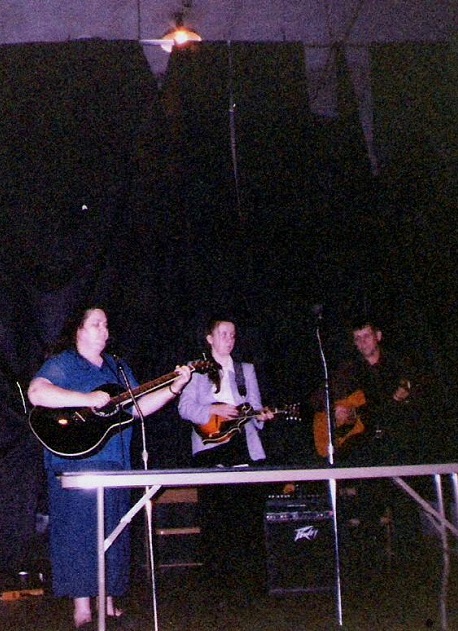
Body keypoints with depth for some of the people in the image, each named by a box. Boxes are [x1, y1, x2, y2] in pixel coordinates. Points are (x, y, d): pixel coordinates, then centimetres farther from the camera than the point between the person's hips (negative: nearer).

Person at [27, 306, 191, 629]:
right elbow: (37, 393, -21)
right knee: (80, 529, -5)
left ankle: (108, 602, 17)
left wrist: (174, 388, 3)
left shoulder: (117, 367, 19)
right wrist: (88, 399, -25)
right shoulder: (61, 364, -2)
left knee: (113, 531, 9)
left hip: (115, 461, 7)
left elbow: (138, 406, 15)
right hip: (75, 461, -7)